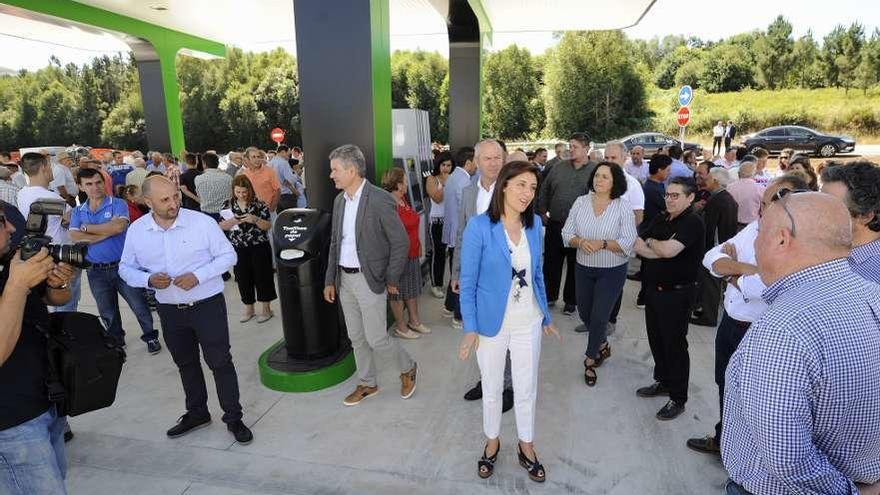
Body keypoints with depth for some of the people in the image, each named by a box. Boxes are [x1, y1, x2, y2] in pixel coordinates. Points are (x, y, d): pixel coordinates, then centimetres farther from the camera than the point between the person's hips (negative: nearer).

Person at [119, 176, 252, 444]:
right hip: (170, 310, 4)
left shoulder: (202, 222, -15)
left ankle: (233, 417, 18)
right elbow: (126, 268, 6)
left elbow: (228, 255, -8)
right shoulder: (136, 230, -4)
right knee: (185, 363, 20)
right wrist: (148, 279, -15)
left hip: (208, 305, -4)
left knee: (220, 362, 2)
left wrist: (198, 276, -21)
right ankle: (197, 412, 39)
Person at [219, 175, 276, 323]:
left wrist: (255, 219, -24)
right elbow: (221, 226, 3)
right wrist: (232, 221, -16)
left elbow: (268, 226, -7)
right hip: (238, 249, 3)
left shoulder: (259, 204, -6)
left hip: (259, 247, -3)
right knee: (243, 278, 11)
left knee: (262, 276, 3)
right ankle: (249, 308, 28)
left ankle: (267, 308, 18)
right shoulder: (228, 204, 3)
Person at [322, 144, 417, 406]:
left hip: (369, 279, -7)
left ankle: (408, 368, 27)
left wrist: (391, 280, -10)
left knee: (376, 338, 0)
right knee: (356, 338, 16)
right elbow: (335, 243, 13)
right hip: (344, 279, 7)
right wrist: (330, 280, 12)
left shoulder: (380, 200, -16)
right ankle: (367, 384, 35)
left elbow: (401, 242, -13)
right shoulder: (339, 200, 7)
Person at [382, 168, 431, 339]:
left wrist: (418, 247, 22)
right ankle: (401, 327, 20)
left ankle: (414, 321, 34)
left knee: (413, 288, 19)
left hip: (412, 254, 10)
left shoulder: (403, 200, 9)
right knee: (398, 292, 6)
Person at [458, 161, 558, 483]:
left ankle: (526, 446, 40)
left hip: (528, 322, 4)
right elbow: (467, 282, -13)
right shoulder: (479, 226, -16)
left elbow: (537, 274, 8)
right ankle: (492, 442, 42)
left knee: (527, 389, 17)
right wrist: (470, 329, -15)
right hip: (492, 322, -3)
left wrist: (546, 317, 12)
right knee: (492, 388, 17)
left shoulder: (535, 224, -2)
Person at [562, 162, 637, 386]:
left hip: (612, 271, -3)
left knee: (599, 316, 1)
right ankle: (602, 345, 46)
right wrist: (580, 242, -22)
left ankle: (590, 359, 24)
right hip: (584, 268, 4)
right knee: (584, 313, 16)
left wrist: (602, 244, -28)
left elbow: (628, 242, -15)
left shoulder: (624, 207, -11)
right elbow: (567, 233, -3)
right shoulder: (581, 202, -3)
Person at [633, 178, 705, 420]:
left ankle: (678, 398, 17)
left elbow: (668, 250, -28)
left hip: (676, 293, -7)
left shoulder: (693, 222, -15)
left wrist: (650, 242, -7)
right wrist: (661, 251, -15)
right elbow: (637, 246, 1)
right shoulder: (661, 219, 9)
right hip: (654, 289, 8)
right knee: (656, 338, 18)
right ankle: (663, 381, 37)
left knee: (674, 343, 3)